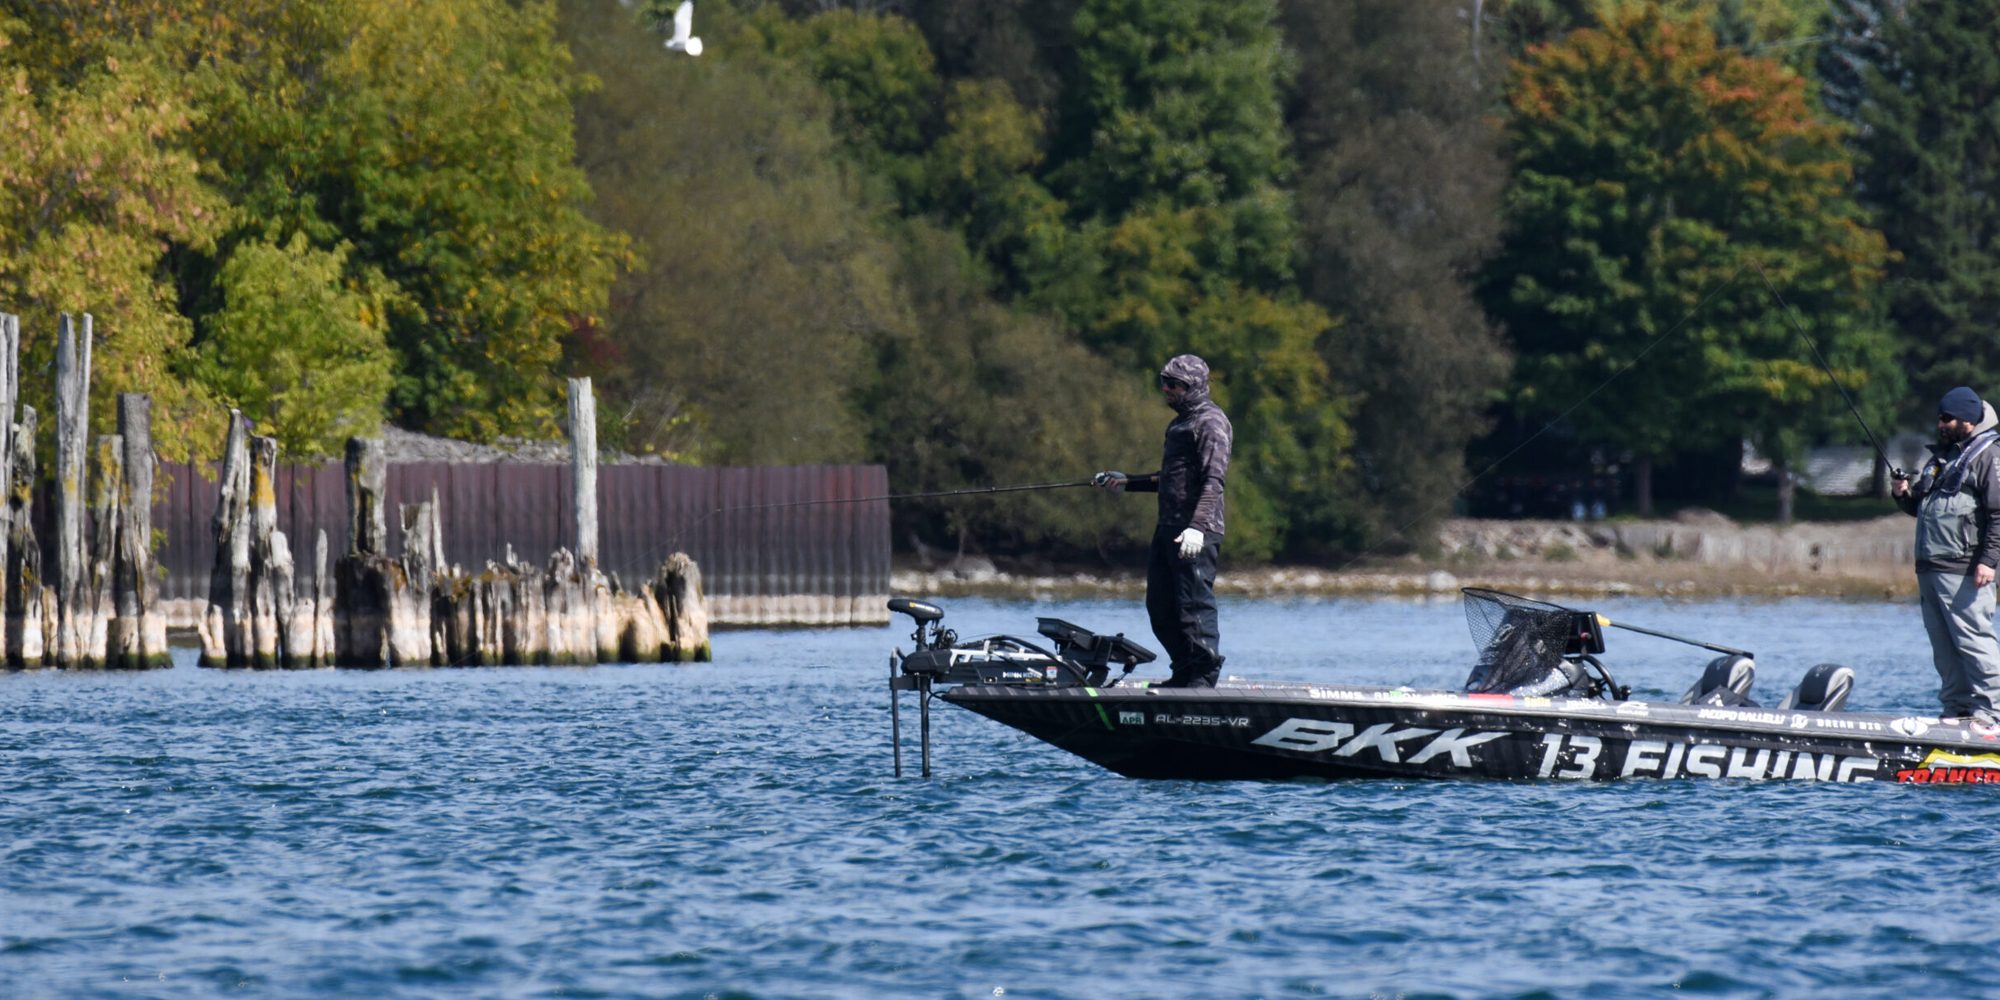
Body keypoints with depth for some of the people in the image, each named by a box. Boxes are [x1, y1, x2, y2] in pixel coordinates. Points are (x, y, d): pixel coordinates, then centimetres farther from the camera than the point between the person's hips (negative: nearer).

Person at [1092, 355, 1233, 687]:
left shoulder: (1211, 422, -8)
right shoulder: (1180, 423, 23)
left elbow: (1213, 481, -19)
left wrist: (1198, 527, -30)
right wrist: (1125, 482, 32)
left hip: (1196, 534, -10)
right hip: (1168, 530, 10)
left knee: (1195, 605, -11)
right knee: (1161, 607, 9)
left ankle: (1203, 676, -8)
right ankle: (1185, 674, 15)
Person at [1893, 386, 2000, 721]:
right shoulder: (1940, 458, 23)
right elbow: (1921, 506, 30)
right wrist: (1904, 495, 8)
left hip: (1963, 570, -9)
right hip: (1929, 568, 9)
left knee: (1973, 638, -11)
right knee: (1942, 644, 9)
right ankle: (1956, 705, 13)